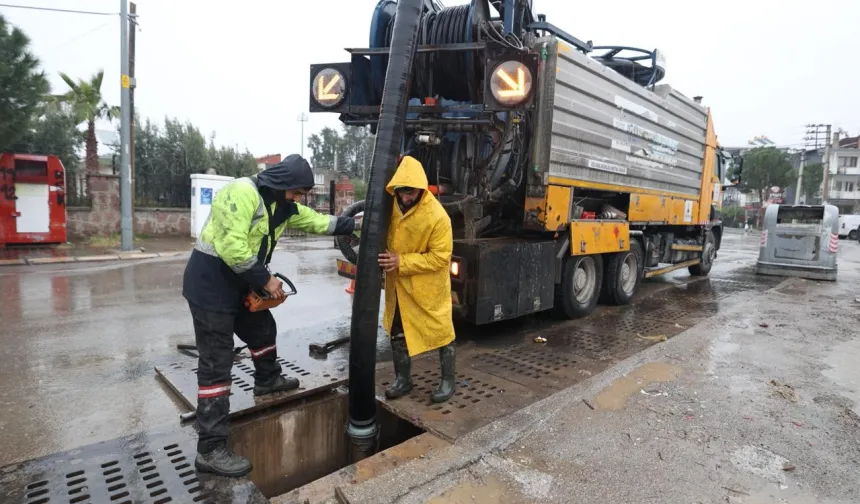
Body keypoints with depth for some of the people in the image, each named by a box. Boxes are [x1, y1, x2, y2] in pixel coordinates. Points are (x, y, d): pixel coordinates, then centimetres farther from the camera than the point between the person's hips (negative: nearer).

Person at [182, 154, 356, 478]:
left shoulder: (282, 205, 7)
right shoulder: (243, 192, -23)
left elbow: (317, 222, 12)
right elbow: (232, 247, -29)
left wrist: (351, 225, 5)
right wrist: (265, 279, -22)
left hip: (239, 281, 10)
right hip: (210, 283, -9)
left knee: (263, 329, 25)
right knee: (216, 362, -8)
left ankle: (267, 380, 53)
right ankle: (210, 449, 0)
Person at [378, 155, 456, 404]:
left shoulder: (437, 216, -26)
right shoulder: (392, 204, -6)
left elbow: (439, 258, -23)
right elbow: (383, 231, 14)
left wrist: (401, 262, -26)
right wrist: (387, 258, -2)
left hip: (428, 285, -6)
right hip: (398, 283, 6)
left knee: (440, 330, 6)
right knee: (397, 331, 15)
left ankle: (448, 380, 26)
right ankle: (403, 379, 32)